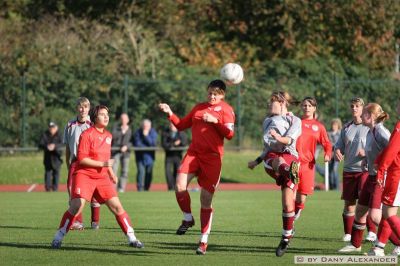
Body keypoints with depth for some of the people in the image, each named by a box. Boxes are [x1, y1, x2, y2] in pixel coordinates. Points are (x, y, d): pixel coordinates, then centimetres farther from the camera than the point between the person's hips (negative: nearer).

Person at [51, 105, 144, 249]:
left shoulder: (108, 136, 12)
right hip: (84, 175, -6)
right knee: (76, 206, -18)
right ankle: (58, 238, -7)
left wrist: (111, 173, 14)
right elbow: (82, 159, -15)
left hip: (102, 177, 6)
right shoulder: (87, 134, -9)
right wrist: (102, 164, -19)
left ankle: (132, 238, 4)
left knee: (117, 206, -2)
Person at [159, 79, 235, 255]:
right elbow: (181, 125, 22)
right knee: (180, 185, -20)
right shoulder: (199, 107, 16)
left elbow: (230, 134, -8)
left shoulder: (226, 109, 2)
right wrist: (170, 114, 9)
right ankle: (188, 219, 5)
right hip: (193, 153, 4)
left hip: (212, 157, -4)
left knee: (206, 199, -1)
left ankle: (204, 241, 8)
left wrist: (215, 121, -18)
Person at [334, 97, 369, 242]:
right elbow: (339, 146, 17)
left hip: (365, 169, -5)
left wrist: (366, 153, -21)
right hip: (348, 170, 5)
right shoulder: (346, 128, 13)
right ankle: (348, 234, 15)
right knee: (349, 203, 6)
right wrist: (337, 152, -6)